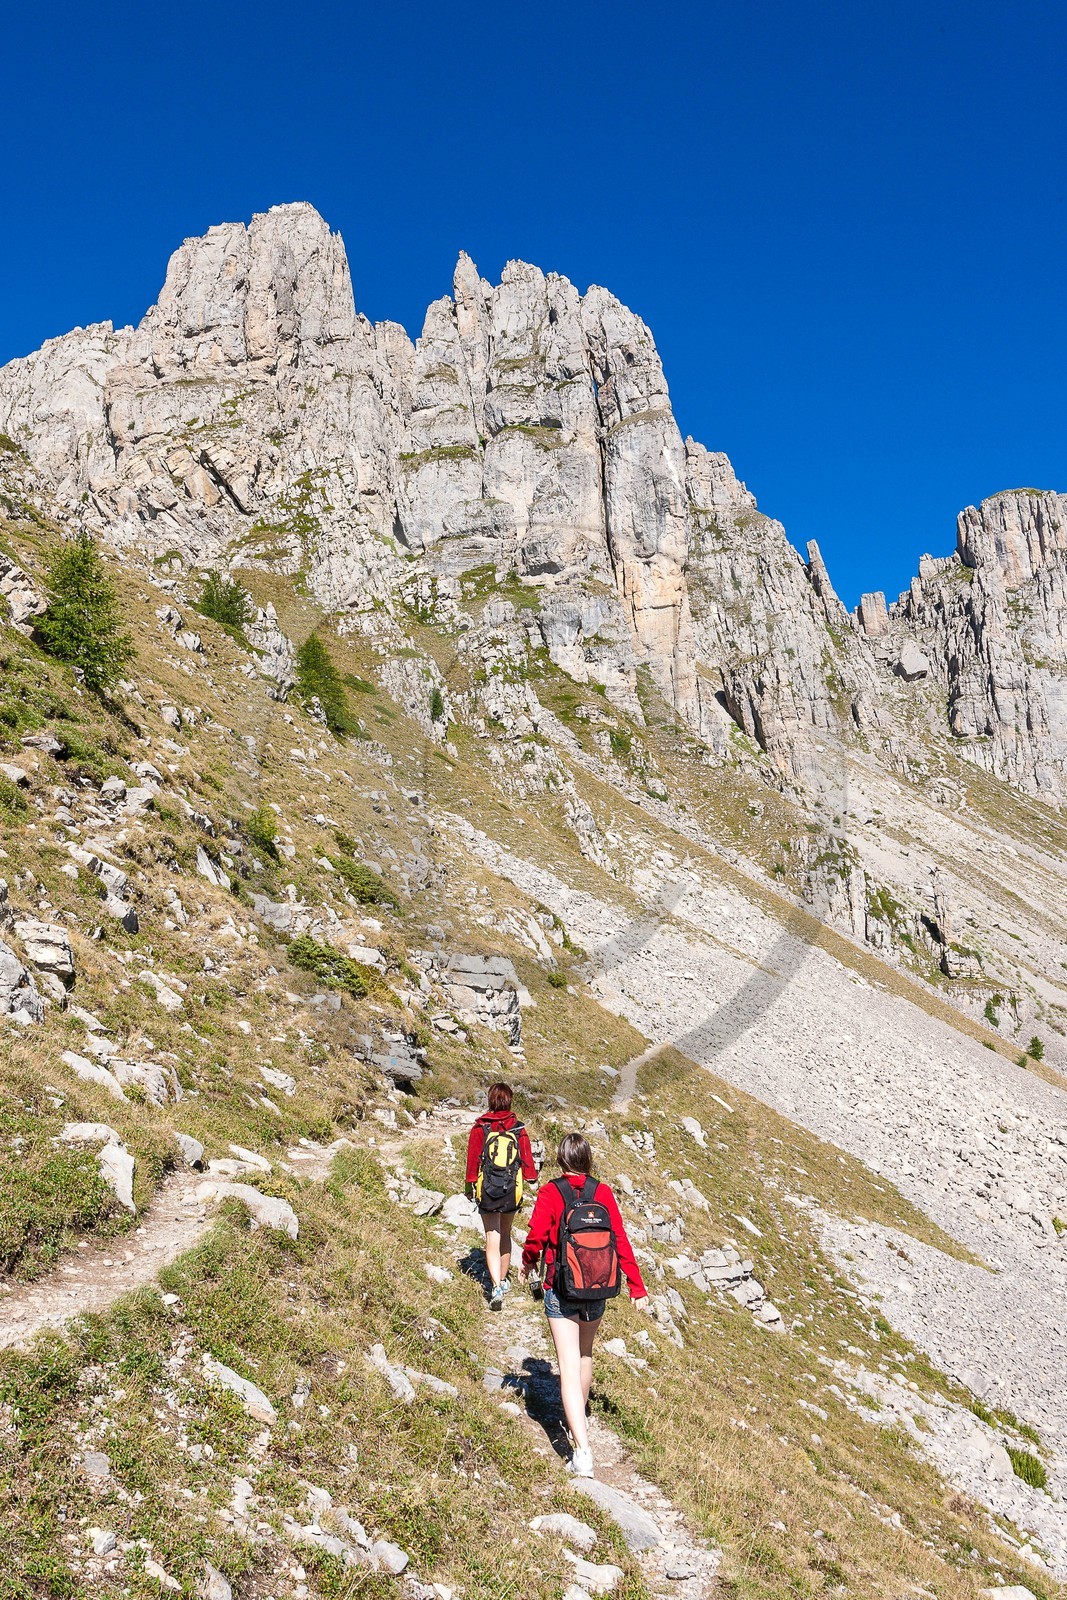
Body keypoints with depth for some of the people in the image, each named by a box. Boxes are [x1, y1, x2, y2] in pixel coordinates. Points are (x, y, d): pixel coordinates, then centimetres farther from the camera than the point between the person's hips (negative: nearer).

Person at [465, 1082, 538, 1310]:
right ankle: (503, 1280, 29)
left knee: (492, 1238, 0)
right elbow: (527, 1157, 3)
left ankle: (496, 1286, -14)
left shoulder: (480, 1128, -8)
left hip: (487, 1190, -2)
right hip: (513, 1189, 2)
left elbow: (472, 1158, -2)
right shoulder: (518, 1129, -3)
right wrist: (532, 1178, 20)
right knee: (505, 1235, 19)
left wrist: (470, 1185, 10)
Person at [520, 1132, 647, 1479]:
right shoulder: (602, 1192, -4)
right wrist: (637, 1287, 0)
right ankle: (579, 1415, 44)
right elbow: (620, 1240, -5)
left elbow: (536, 1236, -15)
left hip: (561, 1290, -3)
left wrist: (527, 1265, 6)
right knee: (585, 1355, 26)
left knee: (569, 1366, -3)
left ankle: (582, 1451, -12)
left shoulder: (550, 1192, -11)